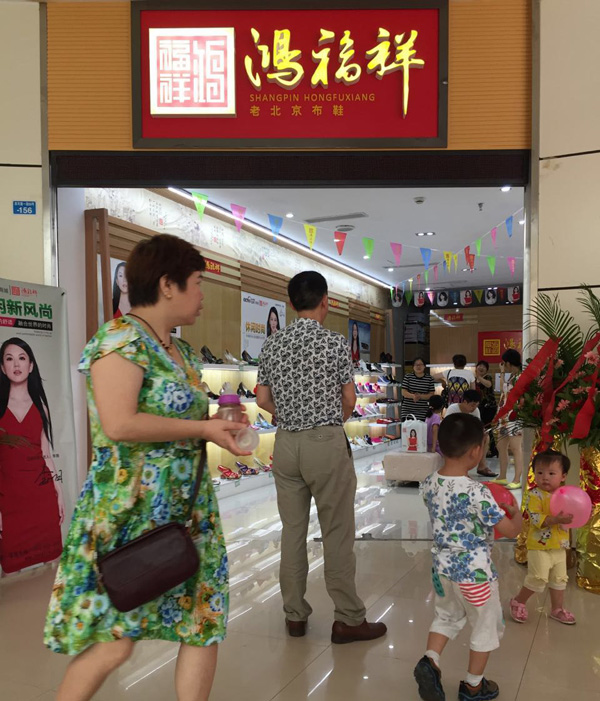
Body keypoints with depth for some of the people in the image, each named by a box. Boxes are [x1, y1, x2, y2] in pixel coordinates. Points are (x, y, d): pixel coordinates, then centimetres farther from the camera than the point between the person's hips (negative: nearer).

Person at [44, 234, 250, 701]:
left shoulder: (181, 351, 13)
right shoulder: (121, 339, -14)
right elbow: (118, 424, -25)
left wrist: (219, 424, 5)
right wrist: (202, 428, -17)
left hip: (188, 510, 9)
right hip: (130, 510, -9)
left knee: (205, 624, 10)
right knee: (115, 641, 1)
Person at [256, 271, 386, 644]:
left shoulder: (273, 344, 5)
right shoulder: (335, 341, -7)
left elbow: (263, 399, 9)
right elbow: (349, 398, -2)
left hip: (286, 442, 5)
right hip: (326, 443, -5)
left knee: (293, 530, 11)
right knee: (337, 533, 3)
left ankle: (295, 614, 21)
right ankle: (348, 619, 12)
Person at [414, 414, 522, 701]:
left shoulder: (429, 484, -8)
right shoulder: (477, 492, -28)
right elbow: (510, 530, -19)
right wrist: (516, 512, 2)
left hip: (443, 567, 6)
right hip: (474, 572, -5)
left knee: (447, 616, 28)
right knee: (487, 626, 18)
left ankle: (430, 660, 9)